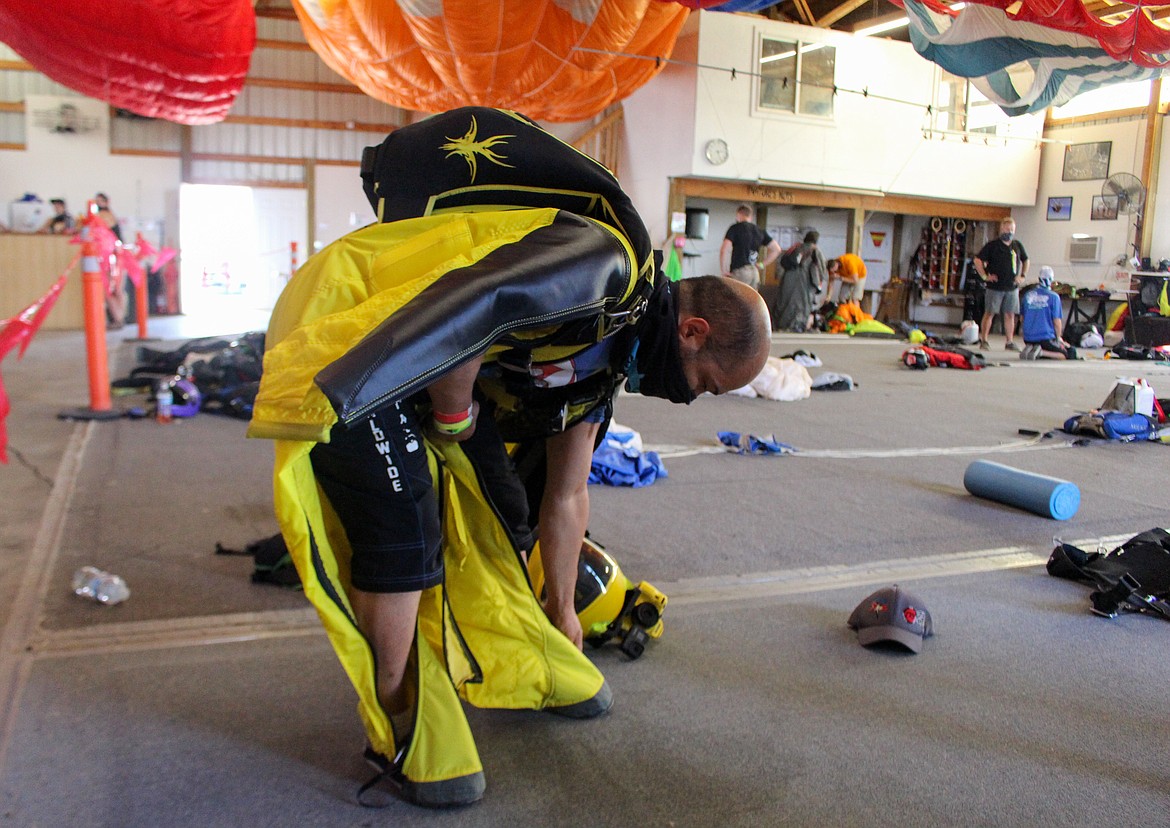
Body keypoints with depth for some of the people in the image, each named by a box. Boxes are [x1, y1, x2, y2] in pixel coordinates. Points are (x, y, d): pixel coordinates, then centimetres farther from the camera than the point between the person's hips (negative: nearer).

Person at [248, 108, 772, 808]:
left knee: (499, 508, 13)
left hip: (431, 365, 10)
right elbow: (467, 305, -36)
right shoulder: (609, 265, -20)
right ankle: (405, 736, 7)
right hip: (350, 349, -9)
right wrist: (454, 413, -17)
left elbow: (566, 496, 19)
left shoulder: (605, 356, 10)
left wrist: (562, 609, 26)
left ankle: (536, 667, 31)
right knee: (405, 534, -12)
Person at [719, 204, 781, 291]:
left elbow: (725, 250, -16)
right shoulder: (759, 231, 15)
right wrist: (762, 265, 18)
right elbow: (776, 249, 17)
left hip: (739, 272, -6)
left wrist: (725, 271, -9)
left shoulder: (734, 229, -3)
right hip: (754, 272, 6)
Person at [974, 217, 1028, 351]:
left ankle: (1010, 342, 10)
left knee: (1010, 315, 5)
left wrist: (1023, 276, 13)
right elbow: (978, 260, -4)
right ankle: (983, 340, 5)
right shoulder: (992, 245, -3)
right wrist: (984, 276, -9)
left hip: (1012, 288, 4)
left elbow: (1025, 261, 24)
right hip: (994, 287, -4)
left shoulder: (1017, 245, 10)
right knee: (989, 313, -1)